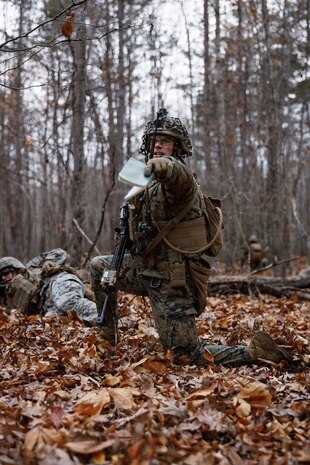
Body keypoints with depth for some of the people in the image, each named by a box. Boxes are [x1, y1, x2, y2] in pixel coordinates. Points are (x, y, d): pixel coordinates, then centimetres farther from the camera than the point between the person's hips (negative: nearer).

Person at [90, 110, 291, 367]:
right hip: (147, 268, 9)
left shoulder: (180, 182, -17)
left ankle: (255, 350, 9)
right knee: (98, 266, 19)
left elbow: (178, 174, -46)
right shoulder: (151, 183, 10)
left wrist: (164, 165, -67)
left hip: (171, 280, -9)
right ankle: (109, 336, 29)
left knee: (189, 355, -4)